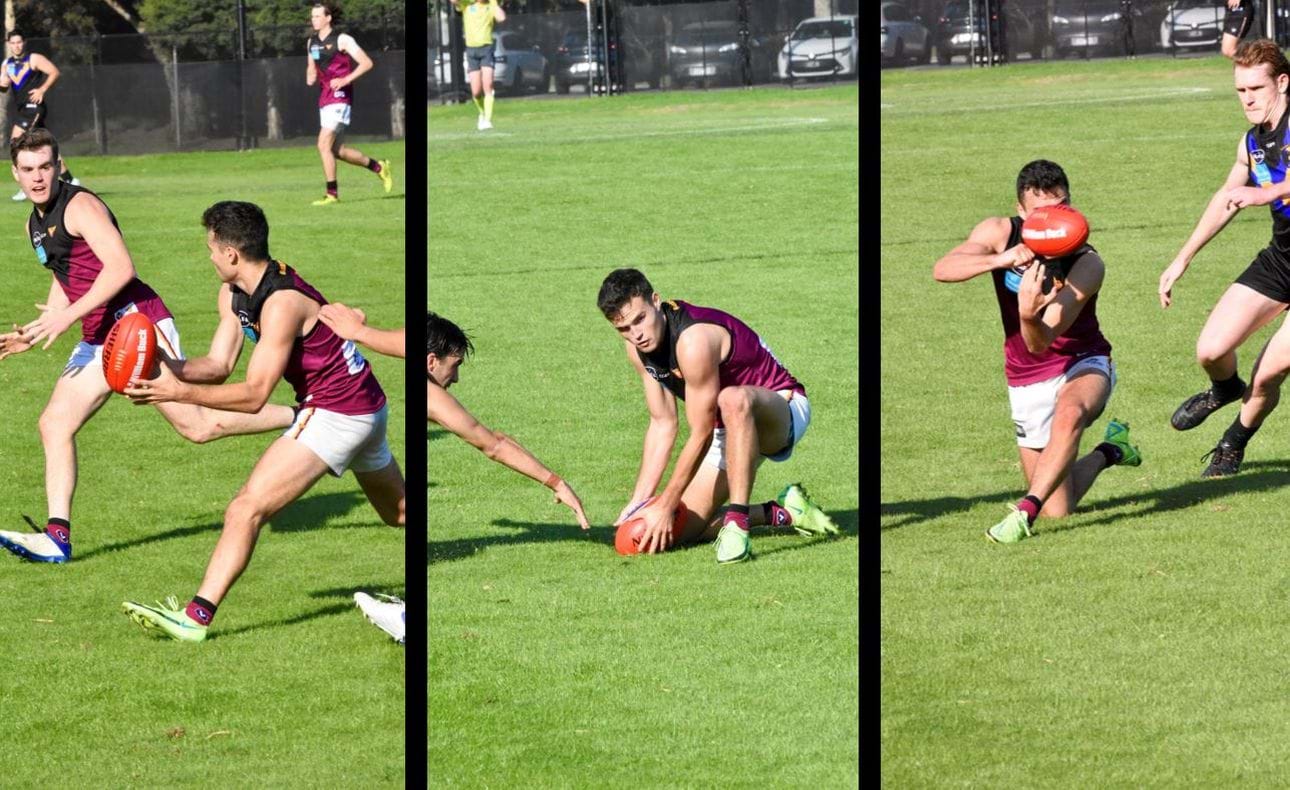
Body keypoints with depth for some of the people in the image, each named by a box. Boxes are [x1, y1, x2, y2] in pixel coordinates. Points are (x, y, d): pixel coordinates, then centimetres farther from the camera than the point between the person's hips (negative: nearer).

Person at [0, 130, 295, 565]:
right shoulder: (35, 225, 17)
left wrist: (68, 316, -24)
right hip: (98, 340, 9)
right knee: (55, 424, -1)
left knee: (198, 424, -11)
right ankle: (57, 536, -4)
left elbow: (120, 266, -22)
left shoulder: (80, 206, -11)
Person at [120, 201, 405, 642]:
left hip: (335, 414, -11)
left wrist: (179, 393, -30)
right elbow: (219, 365, 0)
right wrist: (168, 370, -18)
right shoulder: (233, 293, 3)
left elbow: (254, 395, -26)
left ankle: (197, 617, -20)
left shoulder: (282, 303, -25)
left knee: (247, 509, -17)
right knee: (397, 511, 26)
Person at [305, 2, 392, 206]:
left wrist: (346, 80, -21)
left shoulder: (342, 40, -8)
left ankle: (332, 193, -10)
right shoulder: (312, 42, 13)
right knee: (337, 151, 9)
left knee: (324, 144, -17)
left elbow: (366, 63, -10)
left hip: (340, 96, -8)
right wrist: (310, 76, 5)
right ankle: (378, 167, 28)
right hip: (324, 98, 8)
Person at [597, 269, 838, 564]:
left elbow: (700, 435, -26)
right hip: (732, 429, 9)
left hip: (783, 408, -8)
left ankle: (736, 524, -39)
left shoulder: (694, 340, -31)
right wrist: (638, 501, -4)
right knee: (680, 532, -3)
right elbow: (663, 424, 2)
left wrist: (666, 506, -21)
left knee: (733, 399, -44)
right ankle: (782, 513, 12)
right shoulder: (638, 346, -6)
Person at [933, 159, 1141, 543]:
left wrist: (1029, 317, -53)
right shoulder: (1000, 232, -10)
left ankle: (1025, 511, -38)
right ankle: (1109, 451, 31)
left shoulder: (1087, 266, -22)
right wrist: (1000, 259, -41)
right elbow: (942, 270, -25)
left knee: (1069, 414, -42)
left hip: (1083, 365, -3)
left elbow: (1040, 344, -29)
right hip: (1027, 380, 3)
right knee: (1058, 510, 1)